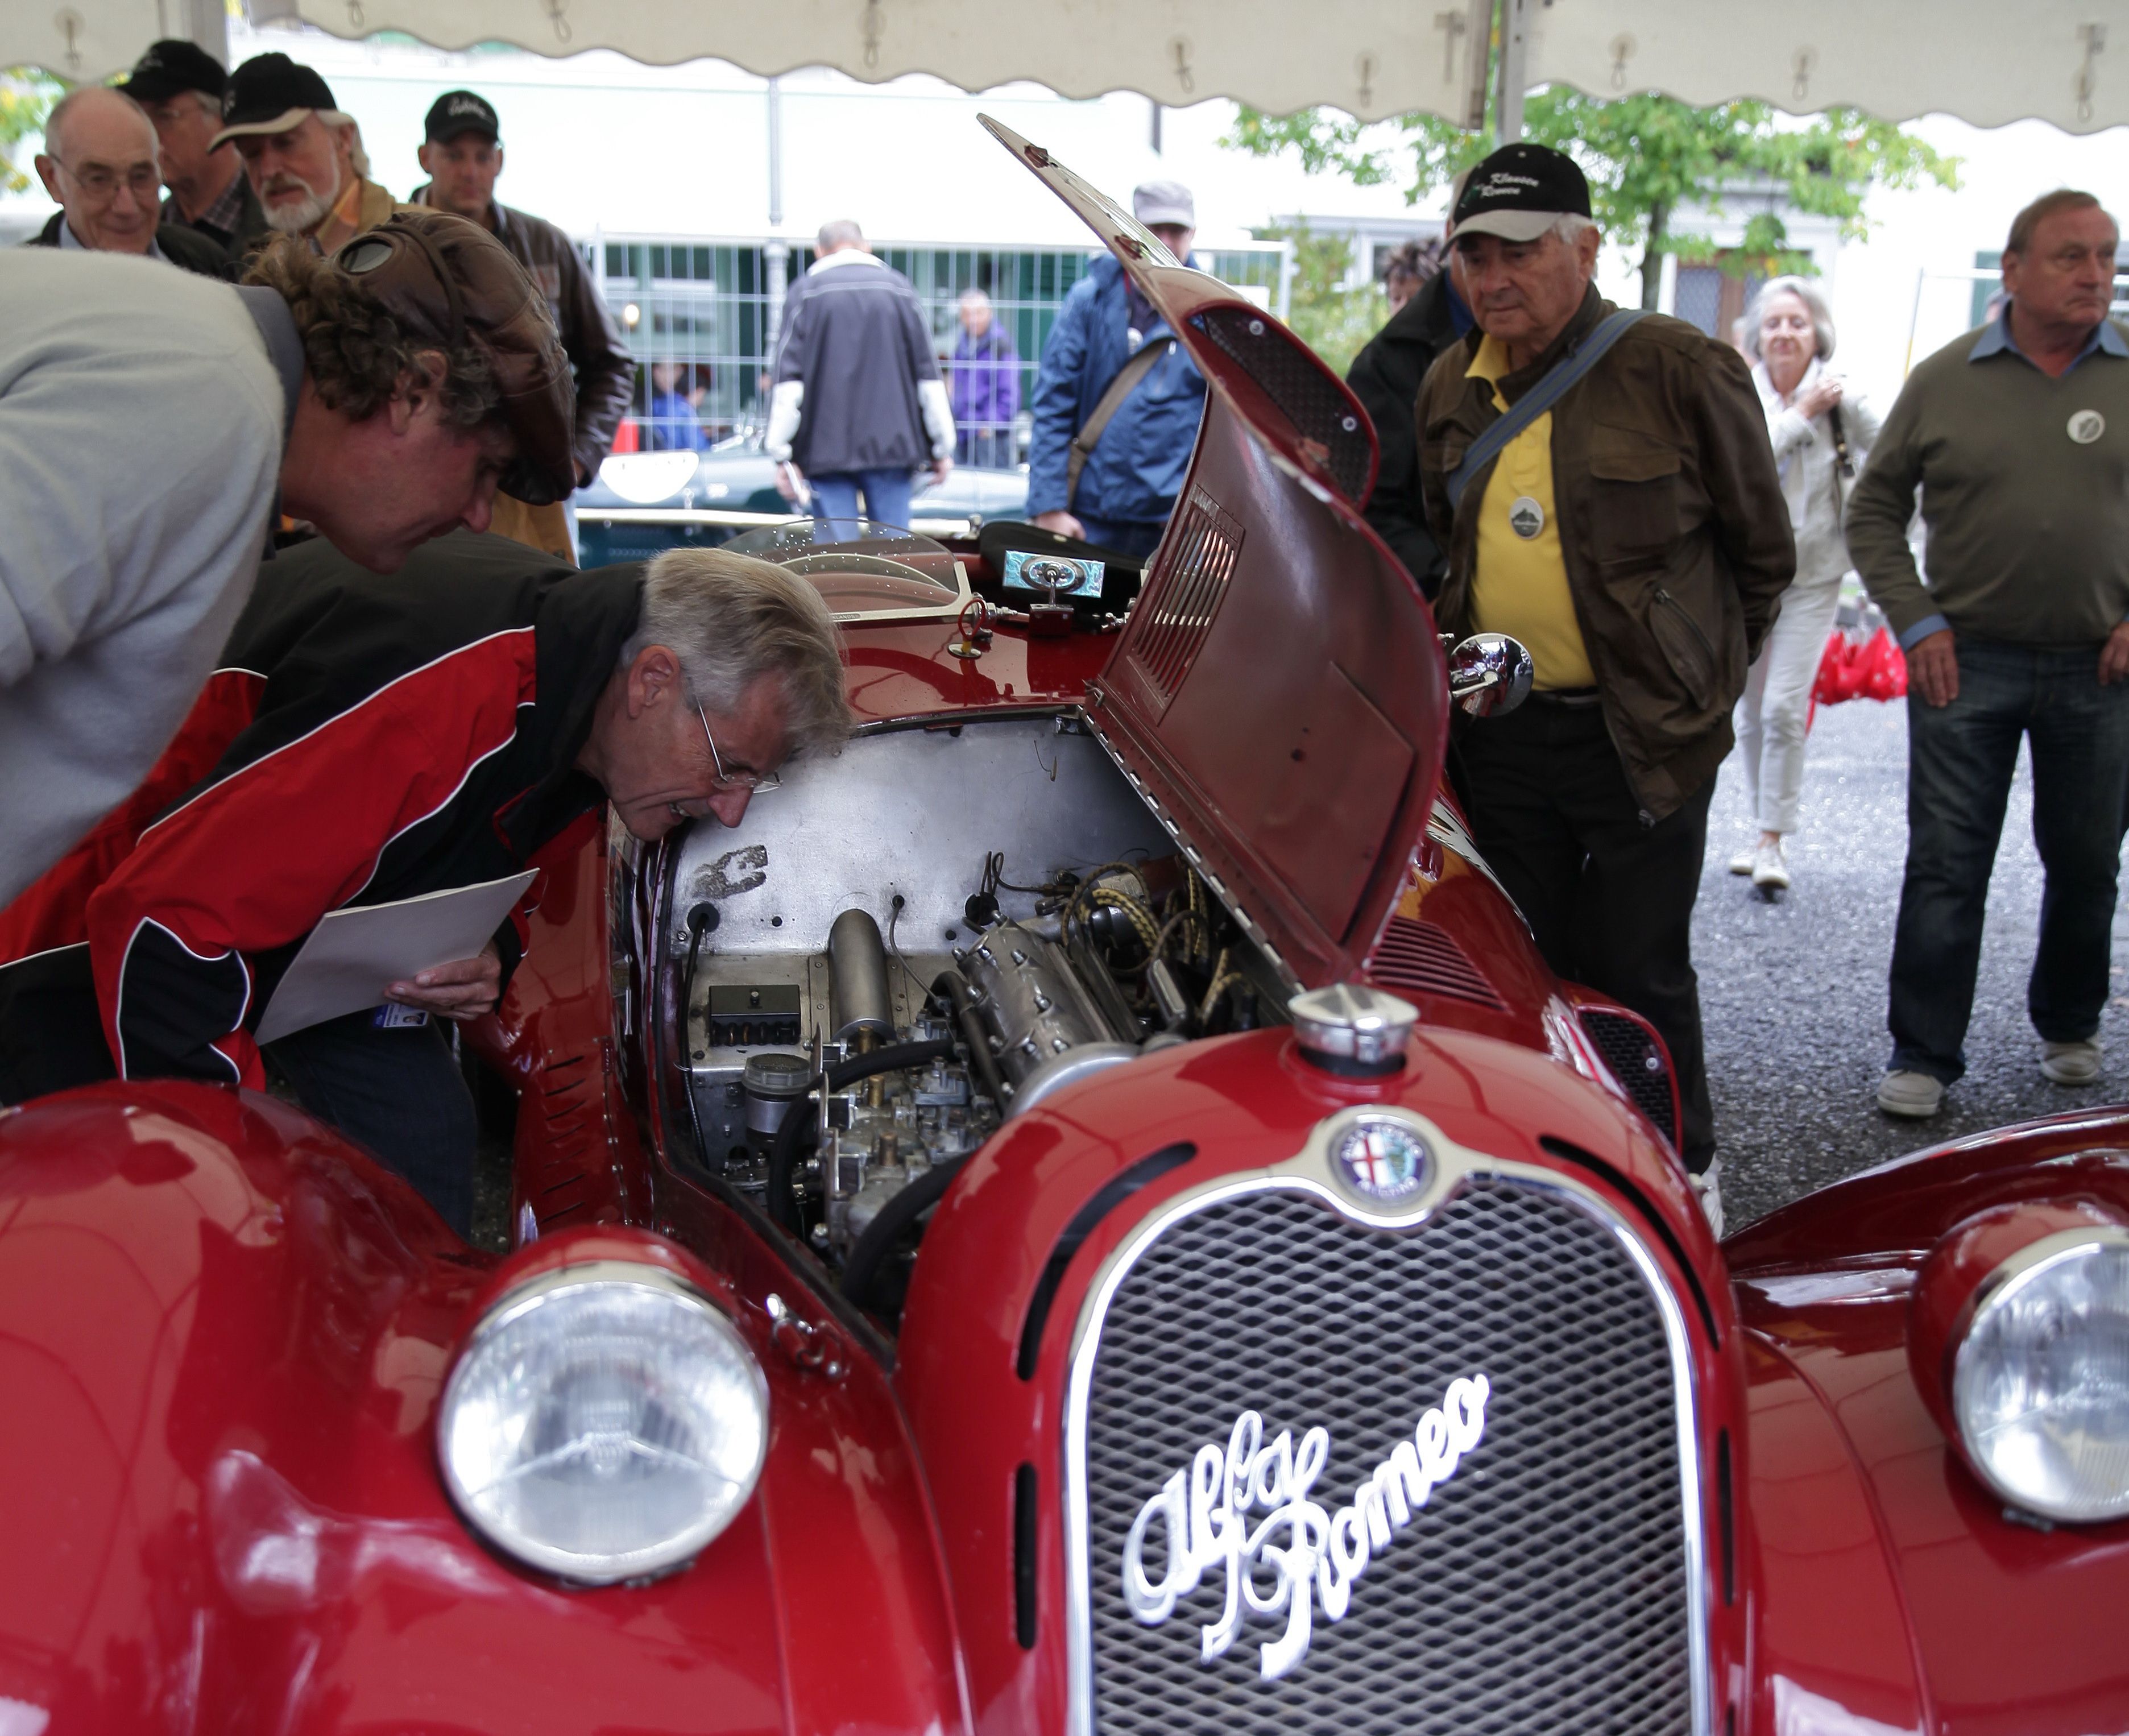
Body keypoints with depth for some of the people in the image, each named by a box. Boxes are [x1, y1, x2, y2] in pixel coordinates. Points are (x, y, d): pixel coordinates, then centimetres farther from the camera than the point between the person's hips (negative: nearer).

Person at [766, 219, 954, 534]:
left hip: (826, 447, -1)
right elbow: (927, 371, 8)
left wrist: (782, 454, -3)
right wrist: (942, 448, 12)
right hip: (891, 445, 2)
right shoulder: (899, 288, 10)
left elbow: (788, 378, -3)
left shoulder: (805, 292, 4)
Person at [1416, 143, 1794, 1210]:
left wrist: (1698, 679, 3)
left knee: (1633, 965, 2)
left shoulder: (1679, 372, -9)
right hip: (1497, 730, 5)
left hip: (1640, 737, -5)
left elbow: (1763, 551, 0)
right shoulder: (1451, 390, 9)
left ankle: (1682, 1169, 23)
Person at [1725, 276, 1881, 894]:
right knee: (1751, 711, 9)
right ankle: (1764, 831, 23)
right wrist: (1801, 413, -15)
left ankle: (1774, 841, -3)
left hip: (1812, 576, -2)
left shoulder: (1842, 400, -5)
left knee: (1784, 708, -11)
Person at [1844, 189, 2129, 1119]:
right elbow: (1873, 509, 5)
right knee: (1945, 867, 0)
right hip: (1967, 661, -1)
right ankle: (1922, 1055, 9)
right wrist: (1915, 623, -4)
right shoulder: (1946, 379, -1)